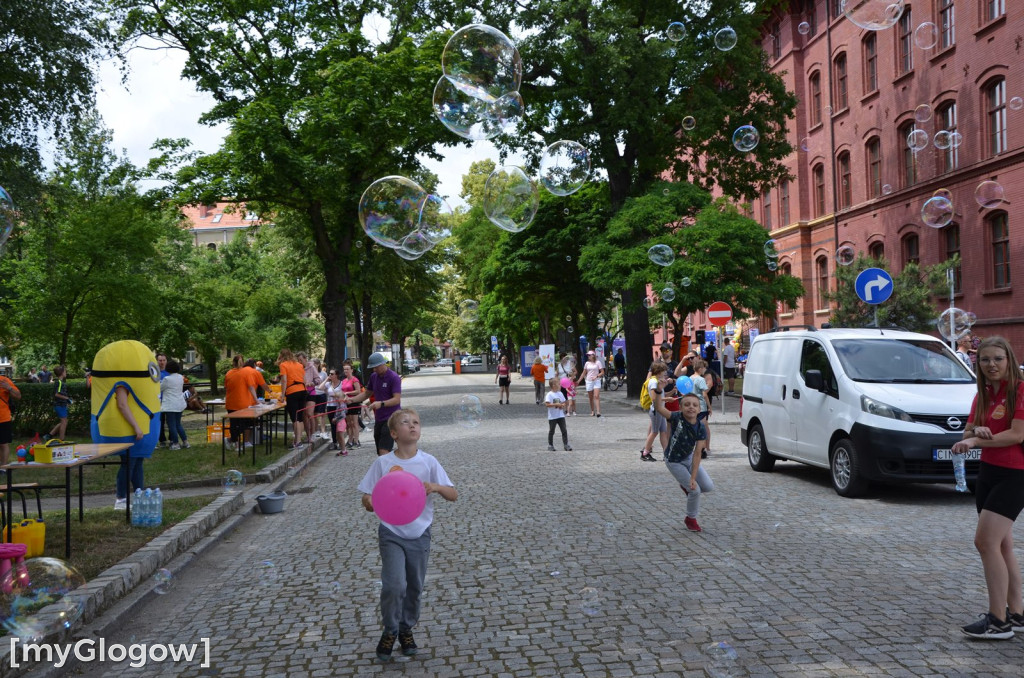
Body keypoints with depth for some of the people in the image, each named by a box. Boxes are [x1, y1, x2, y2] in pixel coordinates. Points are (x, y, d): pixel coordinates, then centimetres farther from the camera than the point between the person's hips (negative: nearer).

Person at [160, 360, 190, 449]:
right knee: (178, 424, 17)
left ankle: (175, 444, 5)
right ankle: (185, 442, 16)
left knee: (172, 425, 2)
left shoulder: (167, 379, -15)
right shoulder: (181, 377, 4)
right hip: (180, 404, 7)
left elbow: (160, 388, -2)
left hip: (170, 405, -7)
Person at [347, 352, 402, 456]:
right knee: (380, 453, 9)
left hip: (391, 418, -8)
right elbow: (366, 393, 22)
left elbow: (397, 399, -20)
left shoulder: (394, 377, -12)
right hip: (379, 418, 8)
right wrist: (352, 400, 6)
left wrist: (381, 403, -35)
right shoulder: (374, 376, 10)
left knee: (384, 451, -19)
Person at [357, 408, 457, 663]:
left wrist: (437, 487, -27)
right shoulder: (382, 463, -8)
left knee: (414, 587, 13)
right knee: (394, 585, -15)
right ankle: (389, 632, 10)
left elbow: (454, 495, -7)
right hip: (391, 534, -2)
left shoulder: (428, 462, -7)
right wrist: (369, 503, -26)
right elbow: (367, 497, -3)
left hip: (419, 534, 2)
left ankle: (406, 630, 37)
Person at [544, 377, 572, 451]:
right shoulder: (549, 394, -12)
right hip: (552, 416, -5)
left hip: (561, 415, 5)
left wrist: (563, 405, -7)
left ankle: (566, 445, 3)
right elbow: (547, 404, -20)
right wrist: (556, 404, -24)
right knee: (551, 431, 6)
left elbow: (564, 403, 15)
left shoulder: (560, 393, 7)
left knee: (564, 431, 0)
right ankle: (550, 446, 17)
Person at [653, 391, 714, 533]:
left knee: (708, 486, 0)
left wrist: (693, 477, -23)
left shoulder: (701, 428, -19)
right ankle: (691, 519, 22)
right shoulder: (677, 418, -28)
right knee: (695, 490, -5)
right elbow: (658, 407, -45)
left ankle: (685, 486, 31)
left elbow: (697, 453, -20)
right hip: (674, 461, -4)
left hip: (689, 458, 5)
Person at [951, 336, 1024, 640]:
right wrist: (977, 431, -12)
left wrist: (976, 441, -19)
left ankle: (998, 621, -6)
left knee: (986, 541, -13)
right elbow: (967, 433, 10)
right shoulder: (982, 396, 12)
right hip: (989, 472, 8)